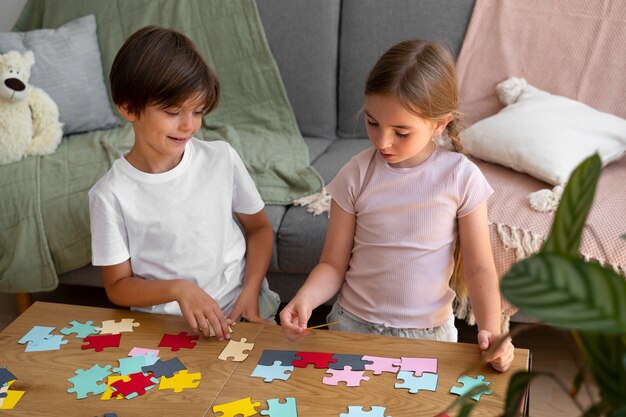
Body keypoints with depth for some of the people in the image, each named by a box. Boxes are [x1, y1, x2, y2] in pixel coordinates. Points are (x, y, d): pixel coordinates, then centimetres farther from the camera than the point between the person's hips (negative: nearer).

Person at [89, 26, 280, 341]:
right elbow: (117, 286, -2)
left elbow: (259, 227, 9)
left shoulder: (222, 159, -3)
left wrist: (251, 292, -5)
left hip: (242, 314, 1)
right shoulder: (111, 195, -10)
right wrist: (178, 289, -20)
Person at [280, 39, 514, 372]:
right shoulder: (356, 175, -9)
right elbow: (333, 264, -4)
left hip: (429, 332, 0)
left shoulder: (461, 178, -12)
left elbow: (479, 269, -6)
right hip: (352, 323, 1)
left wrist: (490, 332, -20)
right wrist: (304, 299, -23)